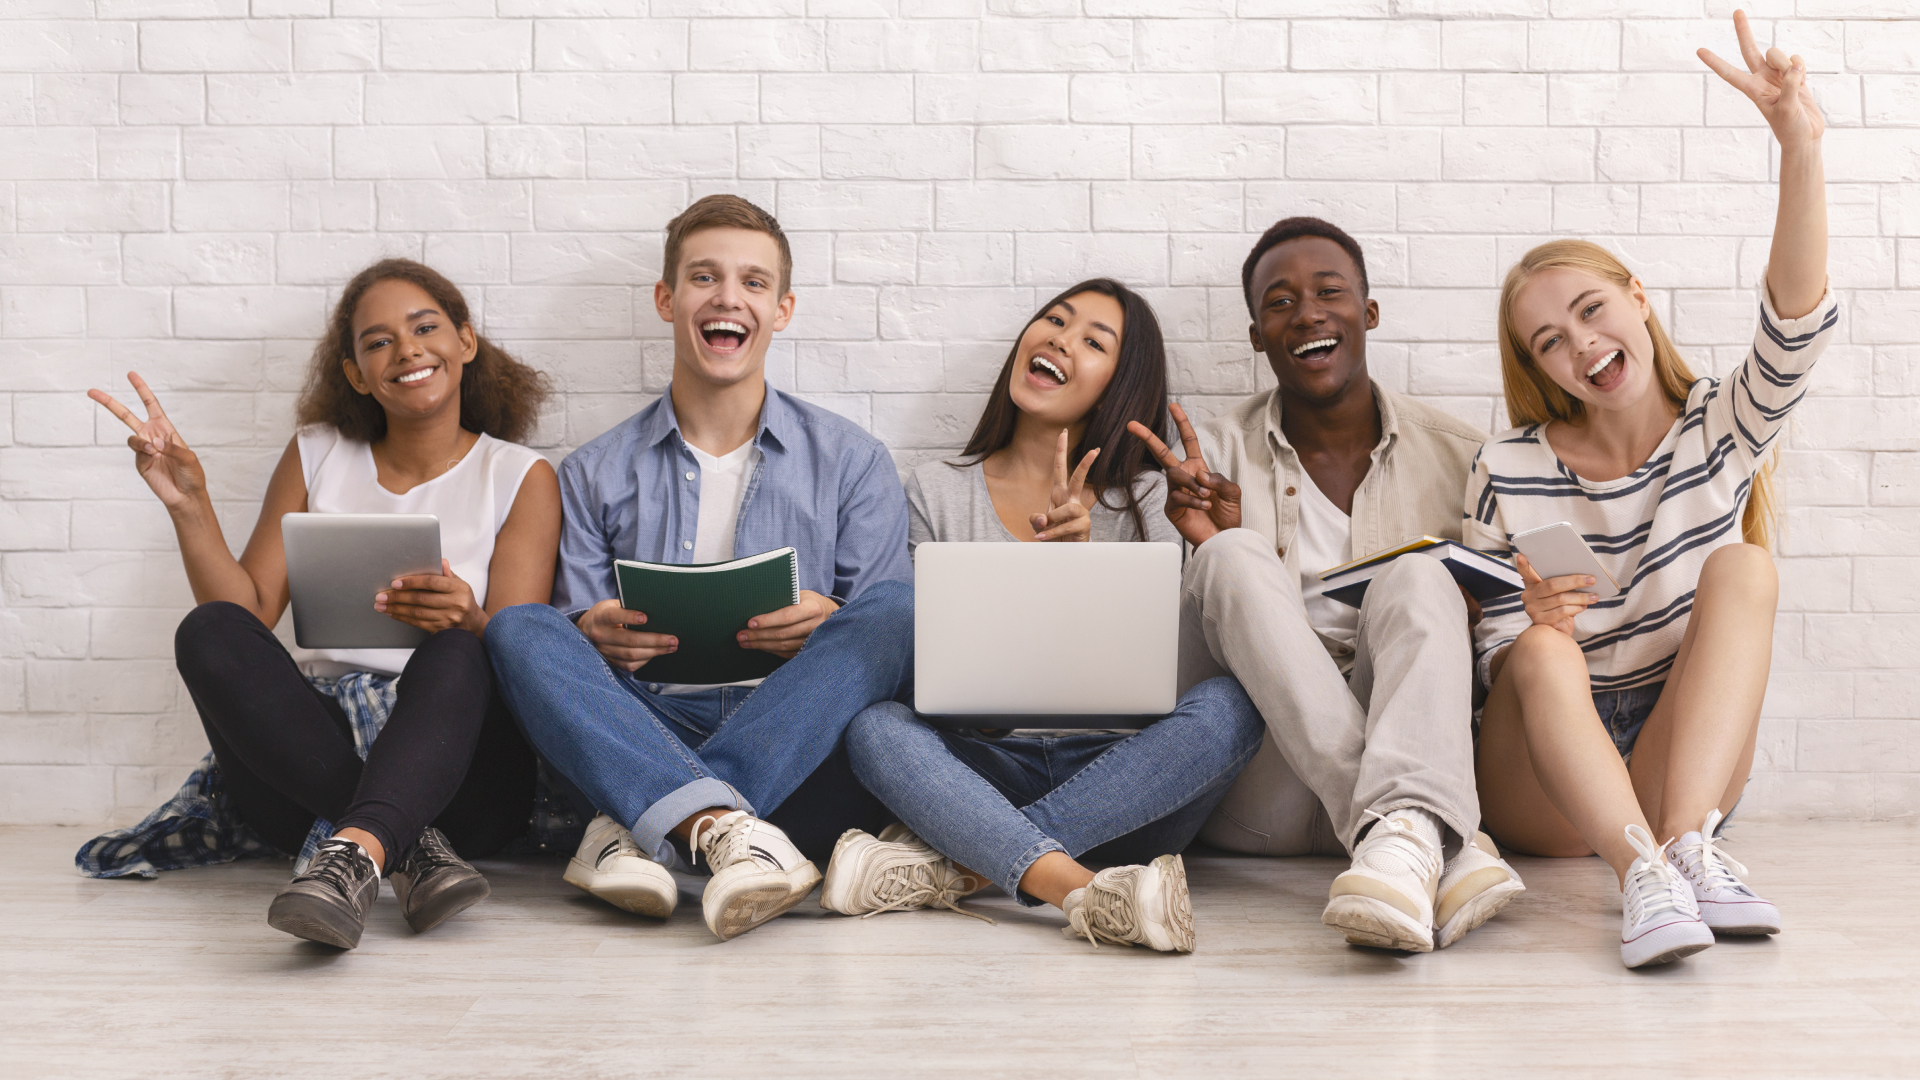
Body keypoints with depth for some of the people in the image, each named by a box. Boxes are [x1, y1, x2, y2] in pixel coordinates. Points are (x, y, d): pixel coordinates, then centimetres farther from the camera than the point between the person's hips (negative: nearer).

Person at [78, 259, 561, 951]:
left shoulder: (522, 478, 6)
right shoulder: (317, 456, 15)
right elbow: (250, 613, 8)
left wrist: (468, 623, -27)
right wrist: (189, 505, -6)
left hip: (459, 768, -3)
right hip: (315, 743, 3)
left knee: (456, 656, -33)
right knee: (208, 633, -23)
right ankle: (412, 846, -33)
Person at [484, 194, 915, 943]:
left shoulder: (851, 462, 13)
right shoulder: (593, 475, 15)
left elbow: (891, 632, 8)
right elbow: (579, 638, 10)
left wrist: (830, 626, -15)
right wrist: (593, 636, -14)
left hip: (800, 753, 0)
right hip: (638, 744, 1)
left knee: (895, 610, -25)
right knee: (521, 628, -22)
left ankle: (640, 831, -34)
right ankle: (720, 828, -46)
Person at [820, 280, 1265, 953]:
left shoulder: (1148, 498, 10)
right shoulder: (937, 492, 11)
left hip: (1116, 775, 0)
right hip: (988, 765, 0)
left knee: (1229, 705, -29)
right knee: (873, 725, -28)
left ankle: (949, 865, -32)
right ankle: (1087, 894, -46)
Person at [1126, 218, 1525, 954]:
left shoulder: (1453, 456, 11)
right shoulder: (1217, 456, 9)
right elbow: (1188, 643, 6)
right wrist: (1217, 552, -13)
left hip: (1406, 750, 0)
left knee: (1416, 576, -23)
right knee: (1238, 555, -23)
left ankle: (1407, 829, -50)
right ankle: (1443, 848, -40)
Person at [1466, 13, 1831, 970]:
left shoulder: (1720, 428, 3)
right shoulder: (1509, 470, -3)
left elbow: (1796, 322, -17)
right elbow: (1489, 653, -2)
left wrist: (1800, 147, -31)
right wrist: (1530, 623, -27)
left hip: (1681, 766, 2)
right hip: (1540, 788, -1)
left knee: (1744, 568, -21)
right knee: (1542, 649, -32)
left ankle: (1685, 846, -36)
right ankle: (1645, 879, -50)